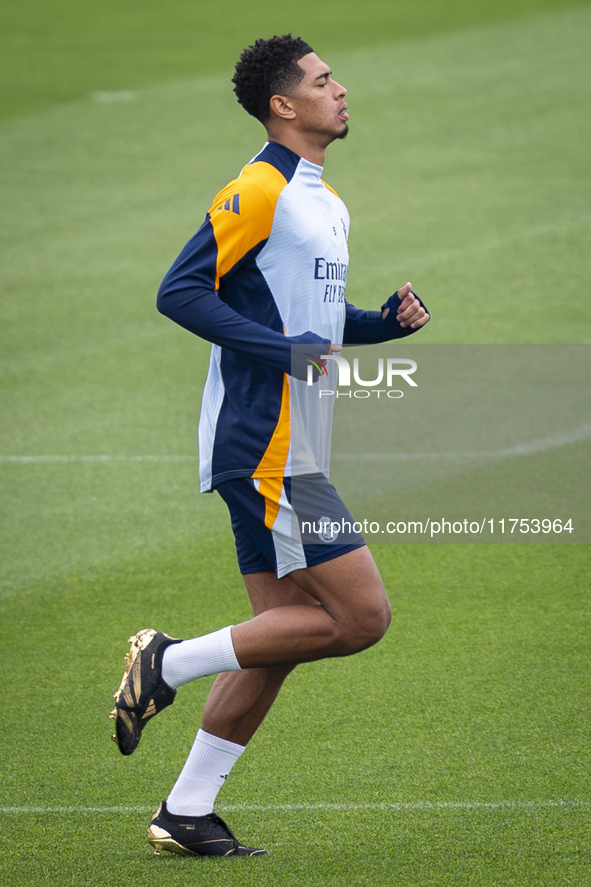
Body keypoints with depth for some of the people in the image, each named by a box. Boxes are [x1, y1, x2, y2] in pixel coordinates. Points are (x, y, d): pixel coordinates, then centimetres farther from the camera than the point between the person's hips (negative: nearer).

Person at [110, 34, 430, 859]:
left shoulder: (327, 203, 18)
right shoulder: (259, 192, -12)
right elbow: (180, 292, -17)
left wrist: (387, 322, 9)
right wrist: (280, 347, -23)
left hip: (289, 449, 10)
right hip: (262, 446, -10)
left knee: (281, 635, 9)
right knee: (361, 614, -11)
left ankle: (188, 813, 12)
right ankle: (171, 663, -4)